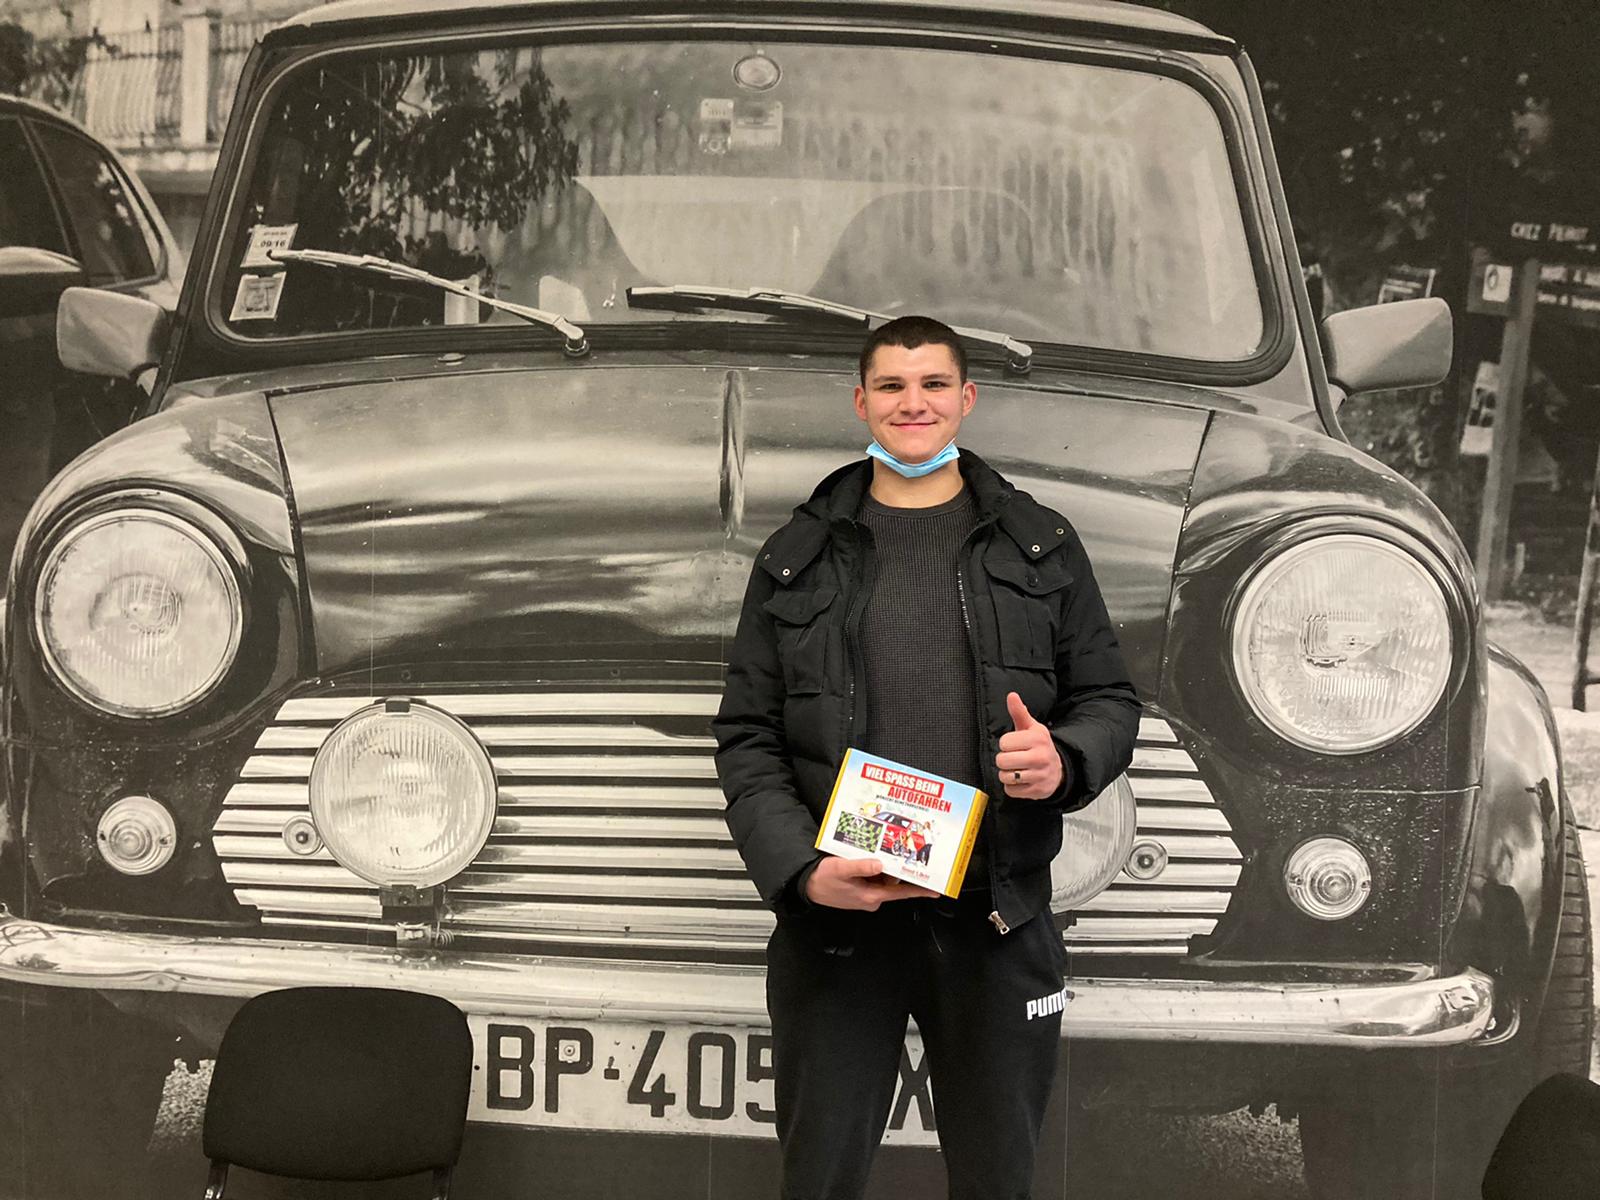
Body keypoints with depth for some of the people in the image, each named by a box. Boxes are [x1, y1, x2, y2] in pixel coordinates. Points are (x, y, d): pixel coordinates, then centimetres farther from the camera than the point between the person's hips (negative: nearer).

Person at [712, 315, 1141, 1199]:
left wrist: (1063, 761, -12)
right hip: (833, 923, 0)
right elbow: (747, 738, 5)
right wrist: (800, 870, -11)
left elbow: (1110, 701, 11)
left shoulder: (1040, 545, 10)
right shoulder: (797, 557, 8)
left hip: (997, 921, 1)